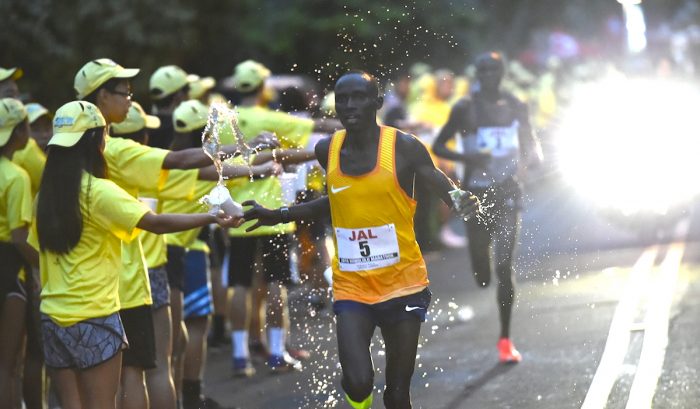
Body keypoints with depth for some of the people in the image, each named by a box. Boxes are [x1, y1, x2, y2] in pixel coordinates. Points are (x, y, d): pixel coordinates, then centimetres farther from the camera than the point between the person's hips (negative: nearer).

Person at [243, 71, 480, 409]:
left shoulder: (403, 147, -9)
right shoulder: (327, 150, 3)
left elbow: (446, 189, -7)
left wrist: (463, 203, -31)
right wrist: (278, 216, 18)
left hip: (402, 283, -2)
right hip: (351, 287, 2)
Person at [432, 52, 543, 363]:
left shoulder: (516, 107, 6)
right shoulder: (465, 109, 0)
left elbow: (530, 146, 17)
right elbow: (438, 146, 3)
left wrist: (528, 161, -6)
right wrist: (465, 158, -16)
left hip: (508, 192, 0)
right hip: (476, 194, 0)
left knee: (504, 267, -11)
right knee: (483, 276, 5)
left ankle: (505, 339, -6)